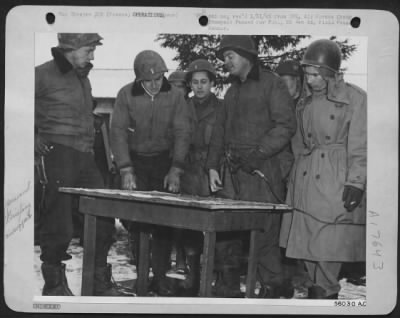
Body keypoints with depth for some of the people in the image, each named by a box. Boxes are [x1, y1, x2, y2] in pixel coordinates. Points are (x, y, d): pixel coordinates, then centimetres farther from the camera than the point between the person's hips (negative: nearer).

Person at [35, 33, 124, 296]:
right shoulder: (43, 74, -6)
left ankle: (101, 282, 18)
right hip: (58, 156, -7)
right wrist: (35, 139, -8)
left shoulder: (83, 76, 18)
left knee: (103, 220, 5)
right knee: (58, 227, -2)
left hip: (86, 157, 7)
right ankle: (54, 284, 15)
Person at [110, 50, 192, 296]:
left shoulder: (175, 96, -5)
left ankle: (160, 276, 4)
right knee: (137, 220, -3)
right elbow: (119, 132, -8)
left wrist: (176, 170, -14)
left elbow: (182, 133, -5)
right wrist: (126, 170, -16)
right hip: (135, 160, 0)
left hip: (164, 161, 1)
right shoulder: (126, 95, -6)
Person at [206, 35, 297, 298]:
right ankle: (228, 290, 17)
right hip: (231, 172, 7)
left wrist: (259, 153, -15)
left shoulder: (271, 83, -1)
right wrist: (213, 166, 12)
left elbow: (286, 125, -9)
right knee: (225, 233, 7)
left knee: (264, 235, -6)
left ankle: (272, 290, 5)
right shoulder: (232, 91, 21)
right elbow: (220, 130, 22)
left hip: (260, 170, -7)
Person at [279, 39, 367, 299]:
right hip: (304, 178, 5)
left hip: (336, 182, -5)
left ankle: (324, 292, 10)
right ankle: (323, 289, 16)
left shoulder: (355, 98, -5)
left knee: (329, 246, -6)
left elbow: (360, 148, -6)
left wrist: (356, 182, -13)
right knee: (305, 245, 4)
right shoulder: (306, 100, 12)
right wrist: (291, 176, 17)